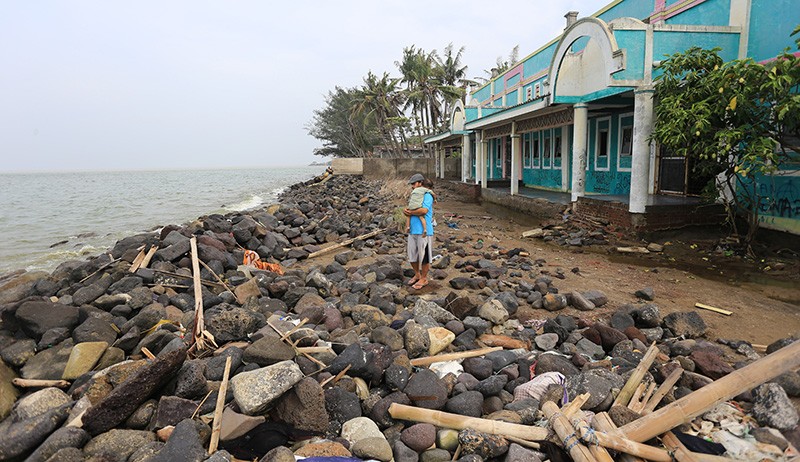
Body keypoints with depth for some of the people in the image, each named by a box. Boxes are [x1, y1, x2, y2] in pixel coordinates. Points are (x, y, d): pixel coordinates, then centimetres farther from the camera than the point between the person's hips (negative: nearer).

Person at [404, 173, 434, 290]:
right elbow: (410, 210, 18)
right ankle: (417, 275, 34)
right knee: (412, 255, 14)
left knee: (424, 256, 3)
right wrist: (406, 211, -6)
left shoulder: (427, 196, -9)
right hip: (413, 231, 8)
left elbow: (424, 210, -23)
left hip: (424, 232, -8)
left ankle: (424, 279, 17)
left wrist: (410, 213, -10)